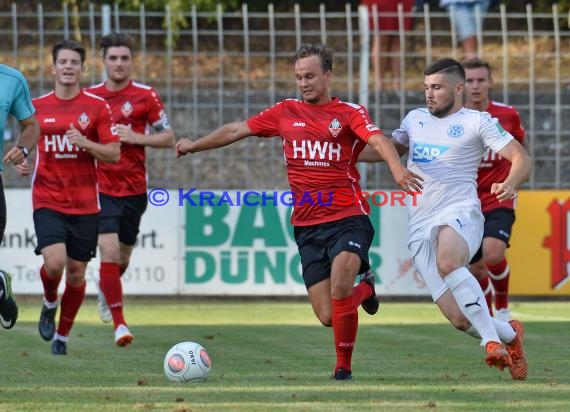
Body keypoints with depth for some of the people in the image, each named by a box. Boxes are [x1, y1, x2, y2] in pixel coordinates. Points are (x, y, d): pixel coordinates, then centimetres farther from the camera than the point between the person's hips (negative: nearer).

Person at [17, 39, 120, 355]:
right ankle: (49, 304, 13)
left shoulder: (97, 107, 0)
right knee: (54, 262, -21)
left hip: (85, 204, 0)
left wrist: (84, 142, -19)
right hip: (47, 201, 0)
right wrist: (22, 161, -4)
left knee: (76, 273, 5)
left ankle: (62, 336, 24)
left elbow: (114, 154, -2)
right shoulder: (37, 106, 4)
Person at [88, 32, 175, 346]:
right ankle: (119, 323, -11)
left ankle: (105, 287, 49)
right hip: (101, 188, -1)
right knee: (109, 251, -17)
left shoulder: (145, 96, -2)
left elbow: (168, 138, -1)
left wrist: (136, 138, -15)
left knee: (123, 257, 14)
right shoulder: (90, 96, 2)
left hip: (134, 188, 1)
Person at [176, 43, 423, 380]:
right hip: (307, 226, 4)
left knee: (339, 290, -26)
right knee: (327, 316, -2)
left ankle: (344, 366, -6)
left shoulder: (349, 113, -1)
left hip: (348, 218, -4)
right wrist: (195, 145, 23)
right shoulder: (286, 112, 11)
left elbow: (378, 140, -19)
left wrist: (398, 168, -38)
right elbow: (237, 130, 21)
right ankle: (364, 289, 33)